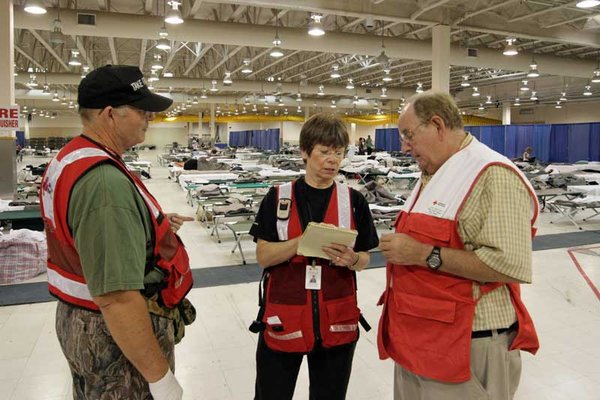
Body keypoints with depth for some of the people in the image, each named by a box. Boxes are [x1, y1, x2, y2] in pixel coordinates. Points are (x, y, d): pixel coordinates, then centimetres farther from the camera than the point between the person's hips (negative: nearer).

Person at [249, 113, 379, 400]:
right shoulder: (278, 198, -3)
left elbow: (364, 260, 4)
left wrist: (350, 259, -19)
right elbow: (263, 256, -8)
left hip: (337, 319, 1)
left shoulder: (354, 200, 0)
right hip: (283, 318, -1)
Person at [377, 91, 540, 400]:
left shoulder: (493, 175, -17)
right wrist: (398, 247, 7)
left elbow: (509, 265, -26)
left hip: (468, 344, -9)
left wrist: (423, 254, -24)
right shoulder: (432, 175, 13)